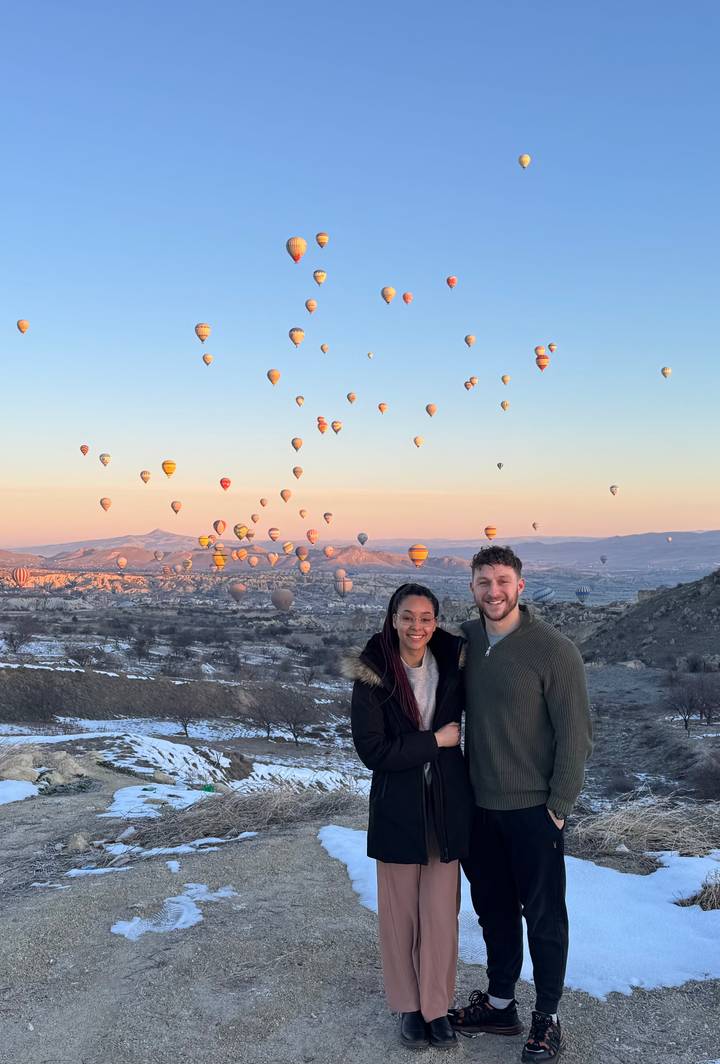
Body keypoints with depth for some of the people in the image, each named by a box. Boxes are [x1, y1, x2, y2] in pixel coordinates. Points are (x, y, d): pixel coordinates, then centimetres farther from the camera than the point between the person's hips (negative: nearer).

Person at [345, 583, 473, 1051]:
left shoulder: (452, 664, -2)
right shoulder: (372, 675, -10)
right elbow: (371, 749, -14)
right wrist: (436, 741, -14)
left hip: (447, 804, 2)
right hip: (398, 807, -2)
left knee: (442, 911, 6)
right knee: (401, 910, 10)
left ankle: (437, 1006, 24)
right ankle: (409, 1006, 28)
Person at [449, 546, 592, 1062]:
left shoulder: (554, 650, -16)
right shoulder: (465, 639, 0)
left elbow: (576, 735, -13)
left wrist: (559, 806, -11)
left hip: (533, 809, -5)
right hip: (480, 805, 5)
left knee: (543, 916, 10)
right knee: (493, 907, 18)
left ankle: (547, 1019, 27)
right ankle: (500, 1004, 36)